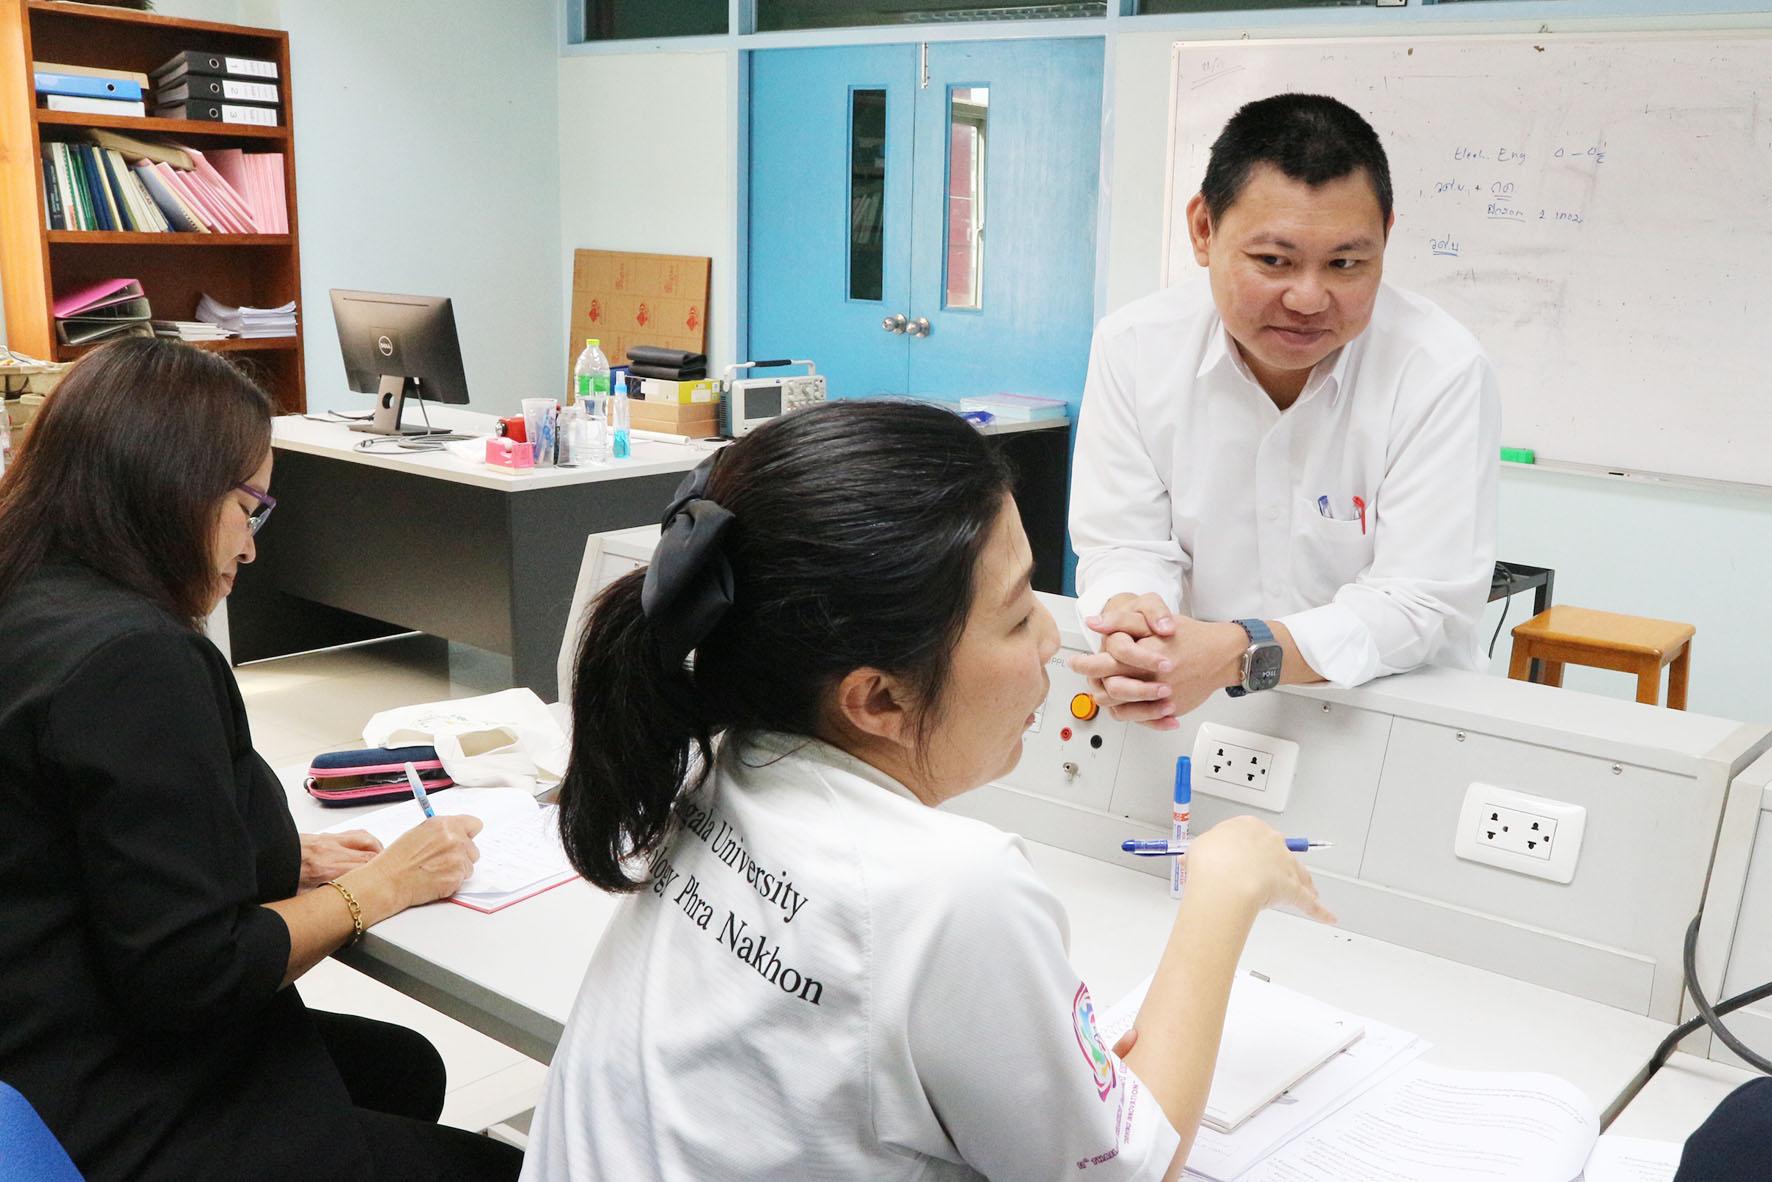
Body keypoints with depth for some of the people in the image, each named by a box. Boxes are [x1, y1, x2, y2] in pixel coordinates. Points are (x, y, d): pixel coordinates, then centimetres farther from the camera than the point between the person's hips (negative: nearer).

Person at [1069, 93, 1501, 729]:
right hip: (1191, 720, 3)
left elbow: (1420, 605, -16)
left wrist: (1238, 654, -32)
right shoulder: (1133, 348, -6)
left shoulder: (1444, 372, -14)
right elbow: (1126, 546, -4)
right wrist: (1129, 615, -29)